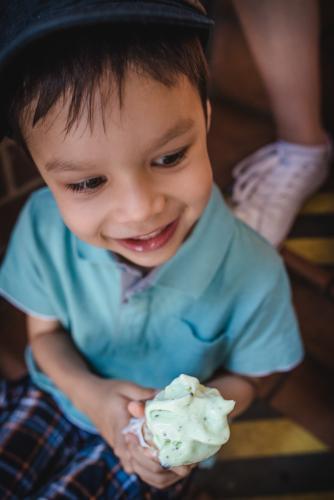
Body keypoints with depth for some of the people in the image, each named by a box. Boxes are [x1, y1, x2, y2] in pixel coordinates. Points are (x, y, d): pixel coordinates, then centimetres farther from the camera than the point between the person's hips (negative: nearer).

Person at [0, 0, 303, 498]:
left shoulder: (253, 275, -28)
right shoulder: (42, 226, -23)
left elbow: (242, 377, -9)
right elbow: (46, 332, -6)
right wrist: (89, 392, -25)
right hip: (56, 395, 2)